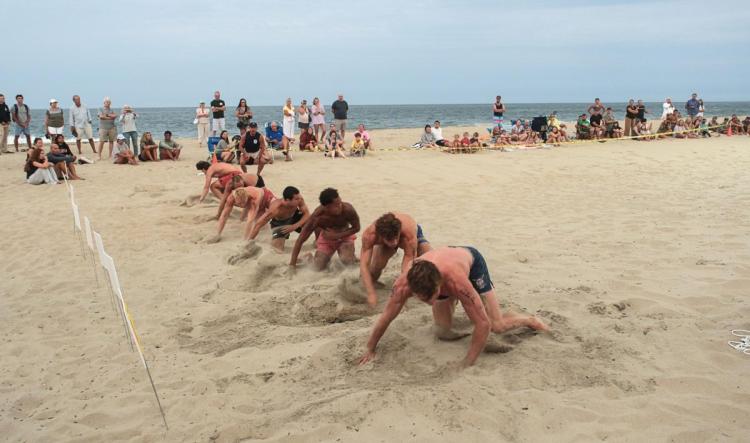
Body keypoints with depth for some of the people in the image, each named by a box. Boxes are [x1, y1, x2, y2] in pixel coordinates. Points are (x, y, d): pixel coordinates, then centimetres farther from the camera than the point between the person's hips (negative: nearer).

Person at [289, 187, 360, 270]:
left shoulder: (348, 209, -34)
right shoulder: (317, 217, -33)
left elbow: (356, 228, -14)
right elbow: (300, 240, -25)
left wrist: (337, 236, -24)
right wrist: (292, 265, -27)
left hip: (344, 236, 0)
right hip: (326, 239, 1)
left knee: (348, 261, -27)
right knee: (318, 267, -16)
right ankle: (328, 254, 17)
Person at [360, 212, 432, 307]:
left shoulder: (409, 233, -48)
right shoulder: (369, 235, -43)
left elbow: (408, 263, -48)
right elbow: (364, 265, -44)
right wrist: (371, 294, -54)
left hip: (414, 235, -1)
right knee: (376, 266, -24)